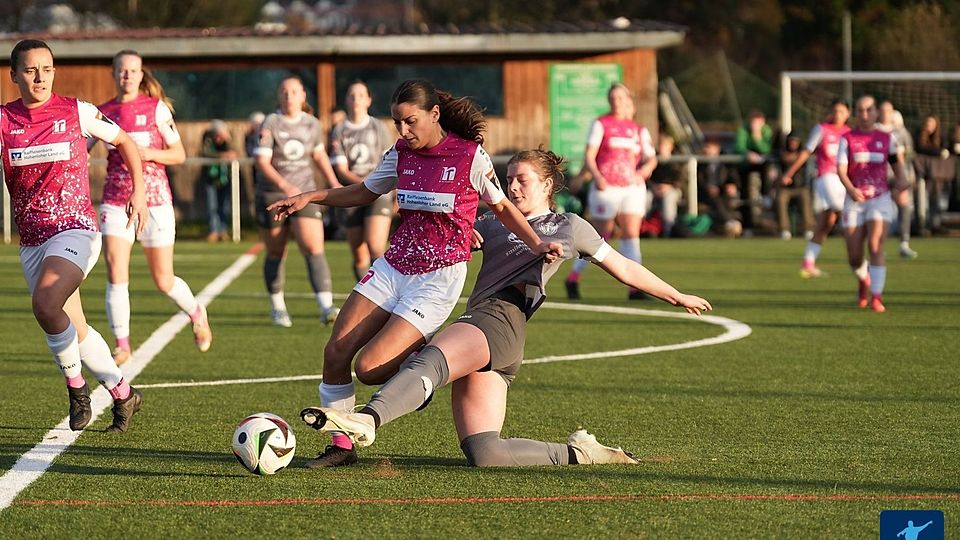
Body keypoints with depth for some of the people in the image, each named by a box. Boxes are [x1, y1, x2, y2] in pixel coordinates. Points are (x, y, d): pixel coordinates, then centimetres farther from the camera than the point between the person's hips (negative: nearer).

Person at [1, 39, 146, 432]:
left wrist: (138, 191, 4)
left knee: (45, 304, -28)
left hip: (74, 228, -4)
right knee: (74, 330, 10)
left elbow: (124, 142, 12)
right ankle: (123, 394, 29)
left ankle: (76, 386, -9)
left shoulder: (76, 112, -3)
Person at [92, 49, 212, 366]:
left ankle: (196, 313, 36)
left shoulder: (157, 108, -1)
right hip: (115, 200, 2)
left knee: (163, 281, 5)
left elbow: (179, 154, 0)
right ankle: (122, 345, -5)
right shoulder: (103, 112, 6)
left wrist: (150, 153, -17)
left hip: (154, 198, -2)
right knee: (115, 272, -14)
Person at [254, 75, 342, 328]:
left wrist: (334, 183, 17)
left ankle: (326, 308, -22)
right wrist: (285, 185, -32)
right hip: (272, 195, -2)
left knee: (314, 249, -14)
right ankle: (277, 307, 30)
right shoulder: (270, 124, -9)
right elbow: (261, 162, -18)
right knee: (276, 254, 10)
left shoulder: (312, 124, 4)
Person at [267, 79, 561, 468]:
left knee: (368, 368, -16)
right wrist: (310, 197, 9)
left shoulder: (471, 156, -9)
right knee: (336, 352, -5)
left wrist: (536, 244, -9)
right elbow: (364, 192, 21)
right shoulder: (401, 154, 6)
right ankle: (340, 446, 9)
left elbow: (500, 206, 4)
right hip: (392, 269, 6)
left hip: (438, 279, -6)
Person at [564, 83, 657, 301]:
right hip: (606, 188, -3)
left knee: (631, 234, -9)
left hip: (633, 187, 3)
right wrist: (597, 177, -22)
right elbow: (589, 156, -5)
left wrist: (644, 170, -6)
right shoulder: (601, 124, 2)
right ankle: (573, 278, 19)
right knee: (600, 236, 2)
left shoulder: (639, 130, 13)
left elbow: (651, 158, 17)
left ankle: (635, 286, -12)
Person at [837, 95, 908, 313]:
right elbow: (841, 169, -7)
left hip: (880, 198, -1)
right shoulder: (847, 139, 3)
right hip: (855, 199, 1)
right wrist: (851, 189, -26)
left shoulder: (887, 138, 7)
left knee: (875, 246, -20)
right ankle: (864, 280, 36)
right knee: (854, 256, 1)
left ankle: (876, 297, -22)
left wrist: (901, 179, -3)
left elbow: (897, 160, 19)